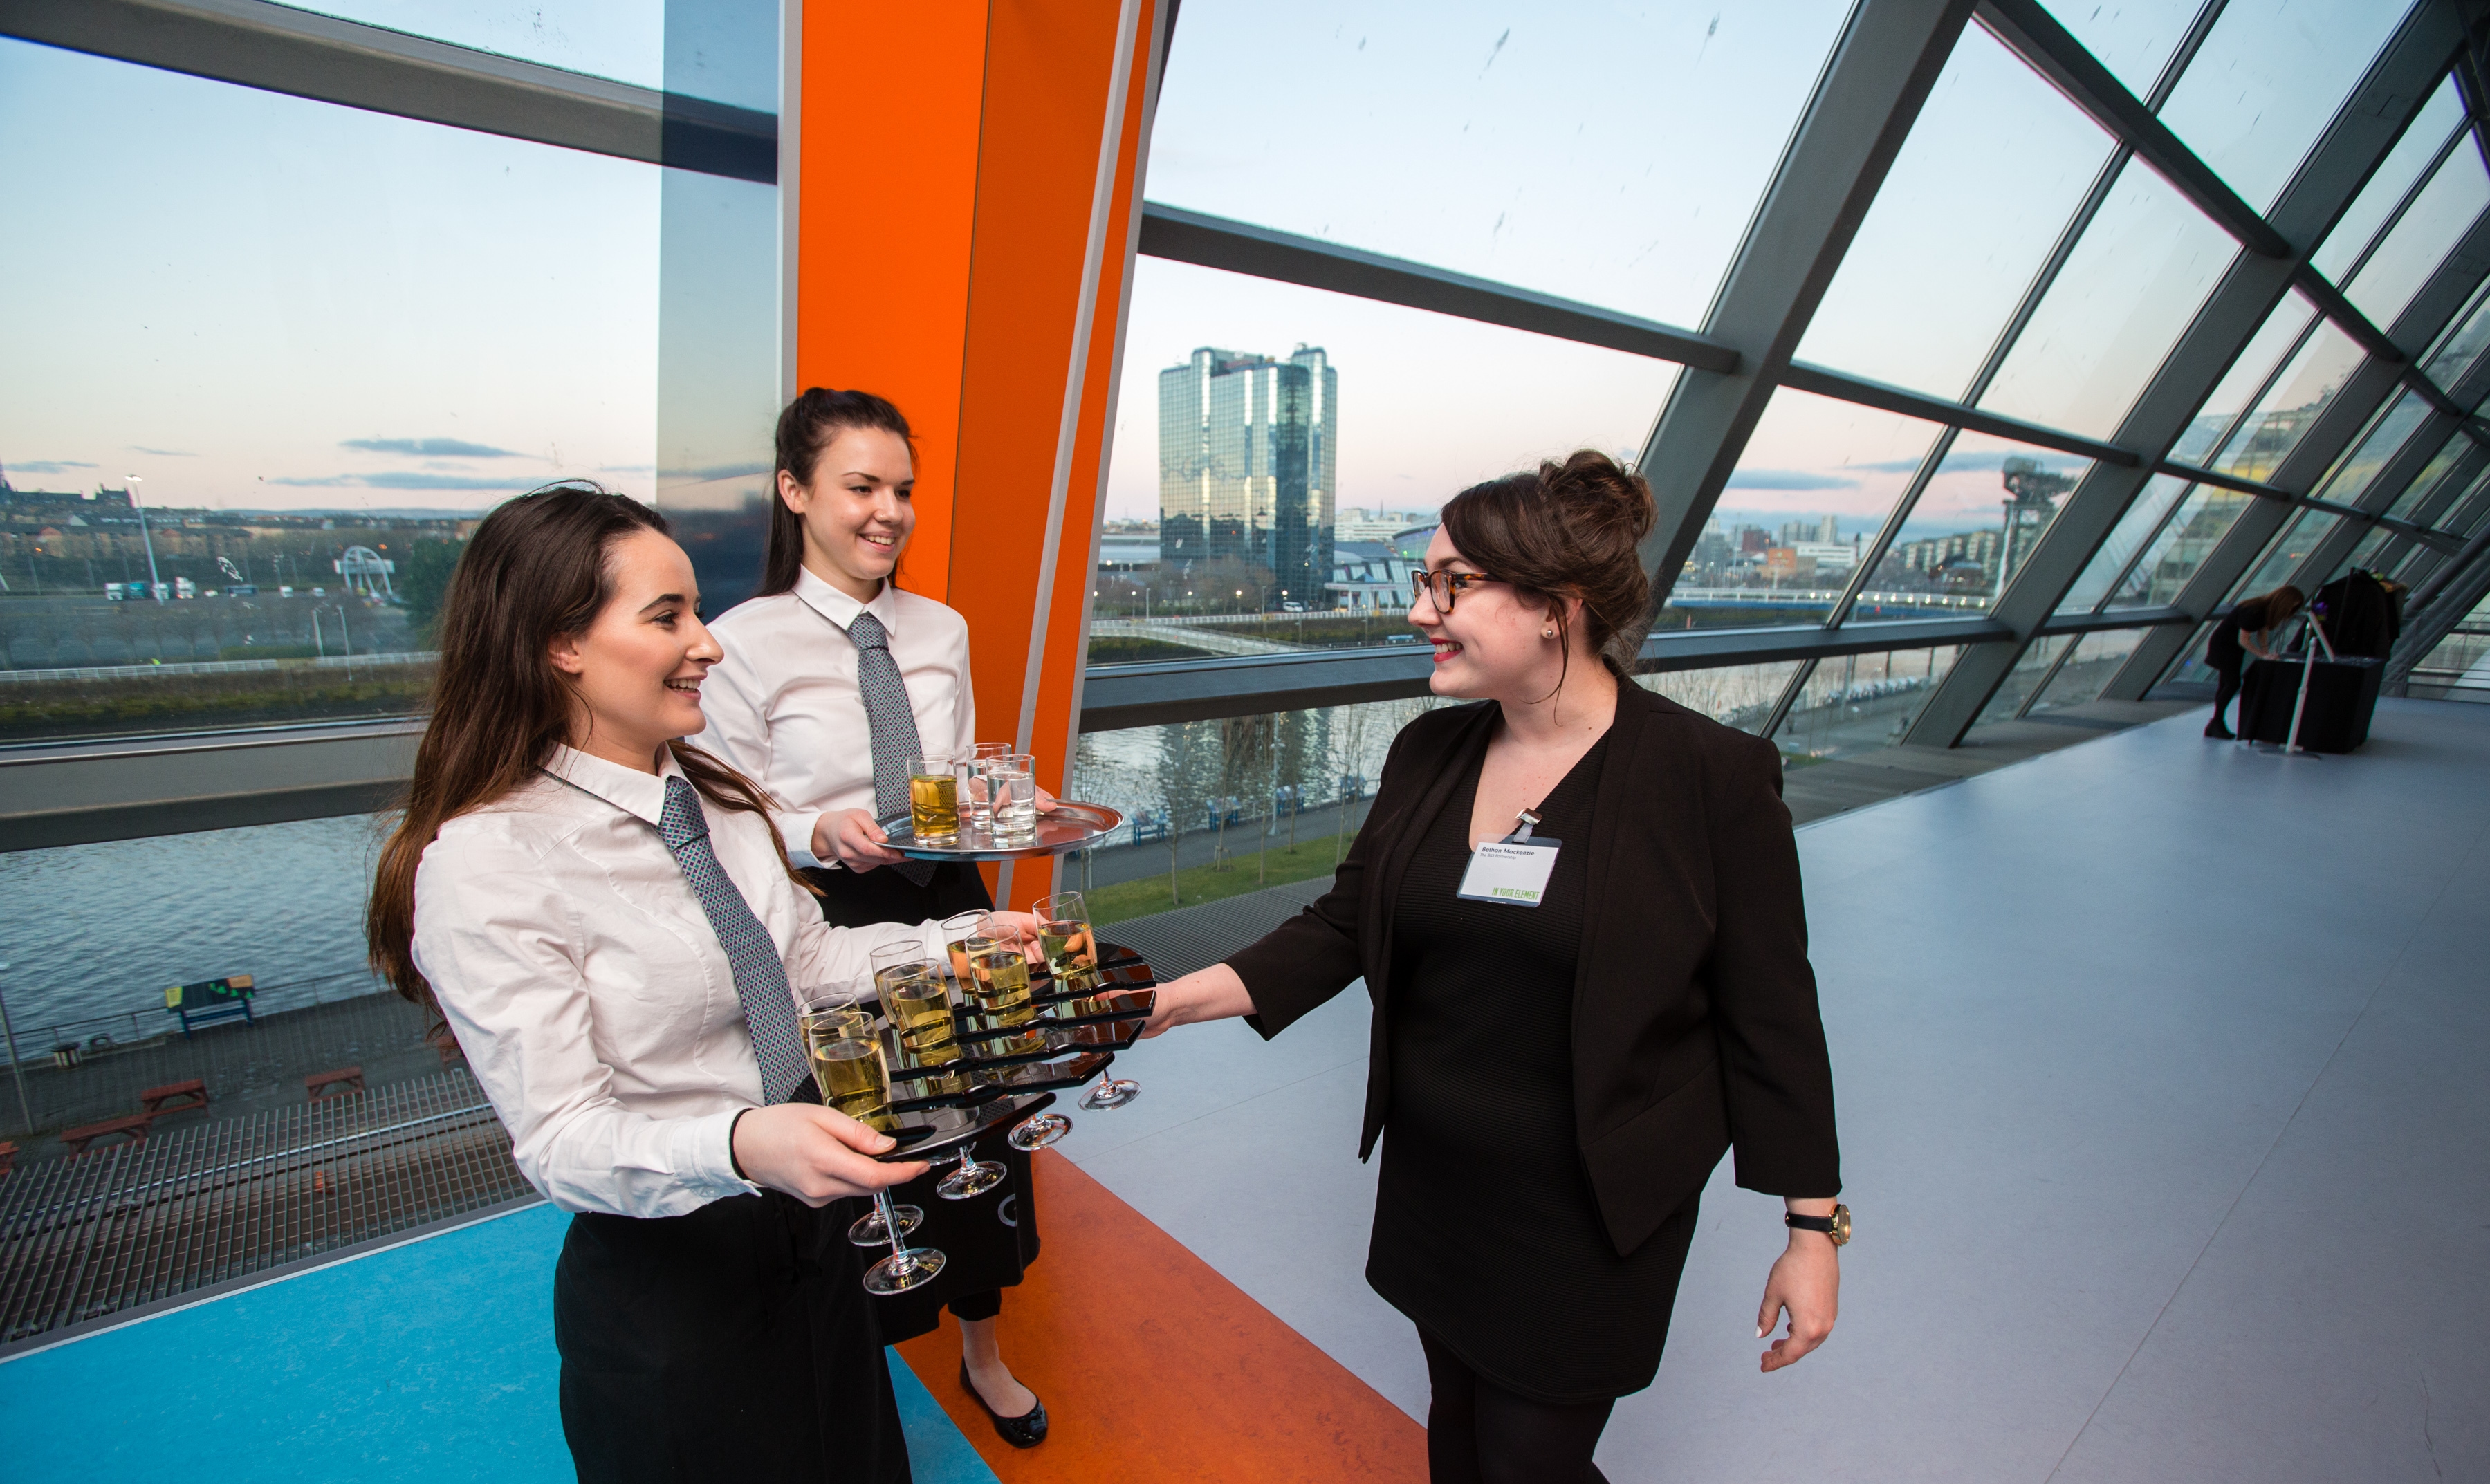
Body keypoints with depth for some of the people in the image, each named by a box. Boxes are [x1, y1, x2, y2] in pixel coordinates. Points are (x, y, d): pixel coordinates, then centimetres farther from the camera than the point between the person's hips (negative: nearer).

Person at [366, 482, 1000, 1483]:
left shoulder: (713, 796, -1)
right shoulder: (484, 865, -22)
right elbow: (561, 1139, -24)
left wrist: (957, 943, -5)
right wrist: (745, 1146, -41)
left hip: (808, 1220, 7)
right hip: (663, 1278, -6)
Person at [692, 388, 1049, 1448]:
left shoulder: (943, 631, 3)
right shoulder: (746, 643, -11)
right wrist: (824, 834, -26)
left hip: (947, 910, 5)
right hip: (827, 929, -4)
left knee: (976, 1133, 19)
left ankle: (983, 1355, 47)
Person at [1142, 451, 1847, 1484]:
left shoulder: (1712, 777, -16)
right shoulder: (1429, 753, -3)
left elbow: (1770, 1017, -10)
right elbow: (1342, 925, 1)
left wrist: (1814, 1228, -5)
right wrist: (1179, 999, -10)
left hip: (1590, 1216, -5)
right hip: (1431, 1183, 5)